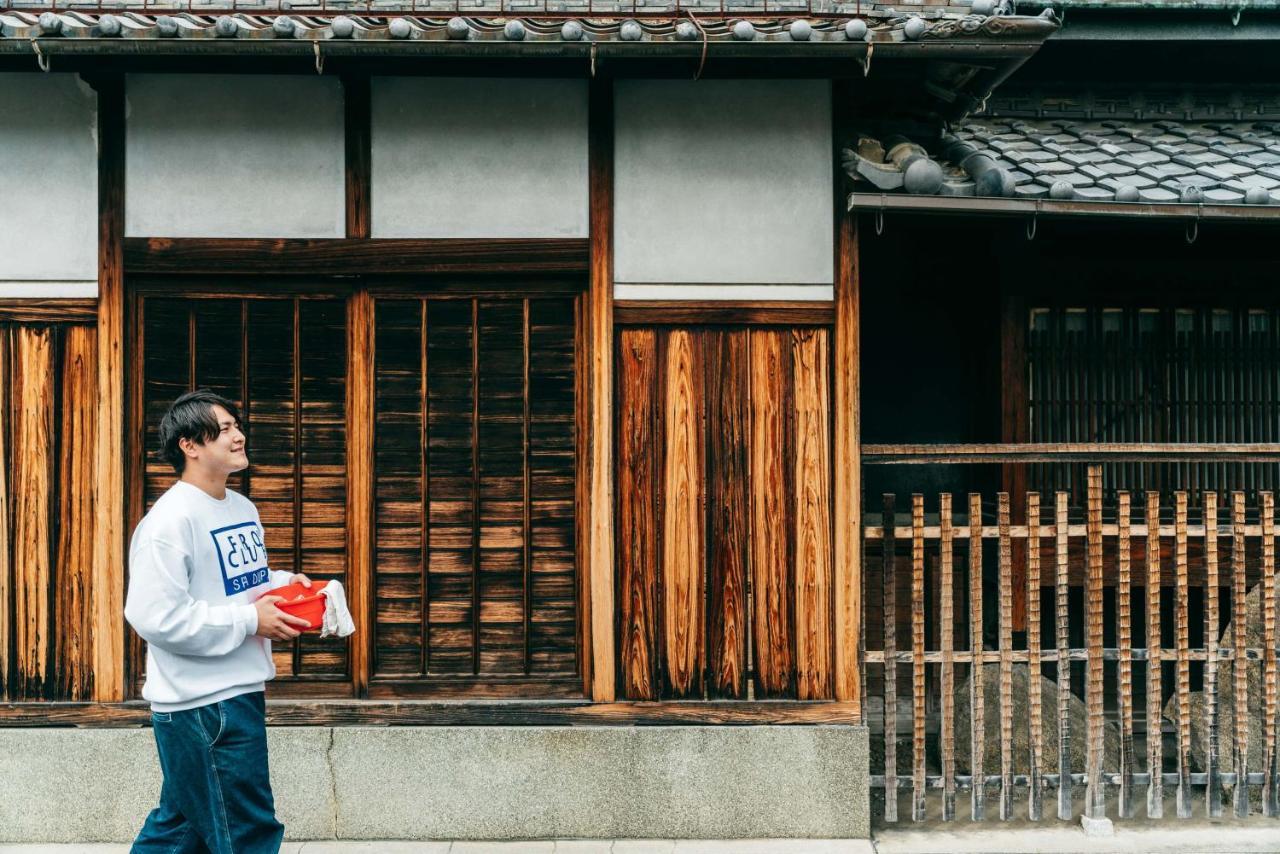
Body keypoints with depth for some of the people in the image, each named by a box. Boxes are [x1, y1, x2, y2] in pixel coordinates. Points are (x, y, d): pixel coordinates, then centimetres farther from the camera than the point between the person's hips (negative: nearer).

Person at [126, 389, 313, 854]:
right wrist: (249, 621, -19)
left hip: (240, 691, 9)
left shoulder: (243, 508, 11)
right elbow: (156, 616, -23)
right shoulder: (172, 519, -17)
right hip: (202, 704, -9)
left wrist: (284, 582, 3)